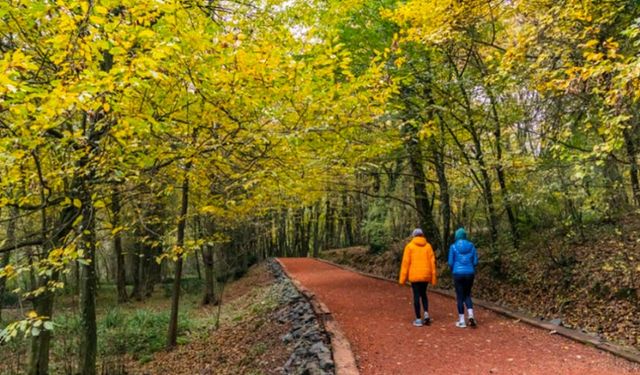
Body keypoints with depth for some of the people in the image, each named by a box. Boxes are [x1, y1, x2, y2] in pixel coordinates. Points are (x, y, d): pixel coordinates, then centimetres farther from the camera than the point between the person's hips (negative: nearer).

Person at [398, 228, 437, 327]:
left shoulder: (409, 246, -2)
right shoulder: (428, 246, 4)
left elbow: (405, 262, -5)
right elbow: (432, 262, 2)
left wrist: (402, 278, -1)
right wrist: (433, 277, 8)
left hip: (414, 275, -2)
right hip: (426, 275, 3)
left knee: (416, 296, 4)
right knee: (423, 294, 21)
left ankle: (418, 319, 6)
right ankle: (426, 313, 6)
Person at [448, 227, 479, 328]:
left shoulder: (453, 247, -5)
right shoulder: (471, 246, 3)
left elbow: (450, 262, -4)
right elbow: (475, 262, 3)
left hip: (458, 274, -2)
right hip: (470, 273, 3)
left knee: (460, 297, 7)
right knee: (467, 295, 18)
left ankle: (462, 321, 9)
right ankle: (471, 315, -2)